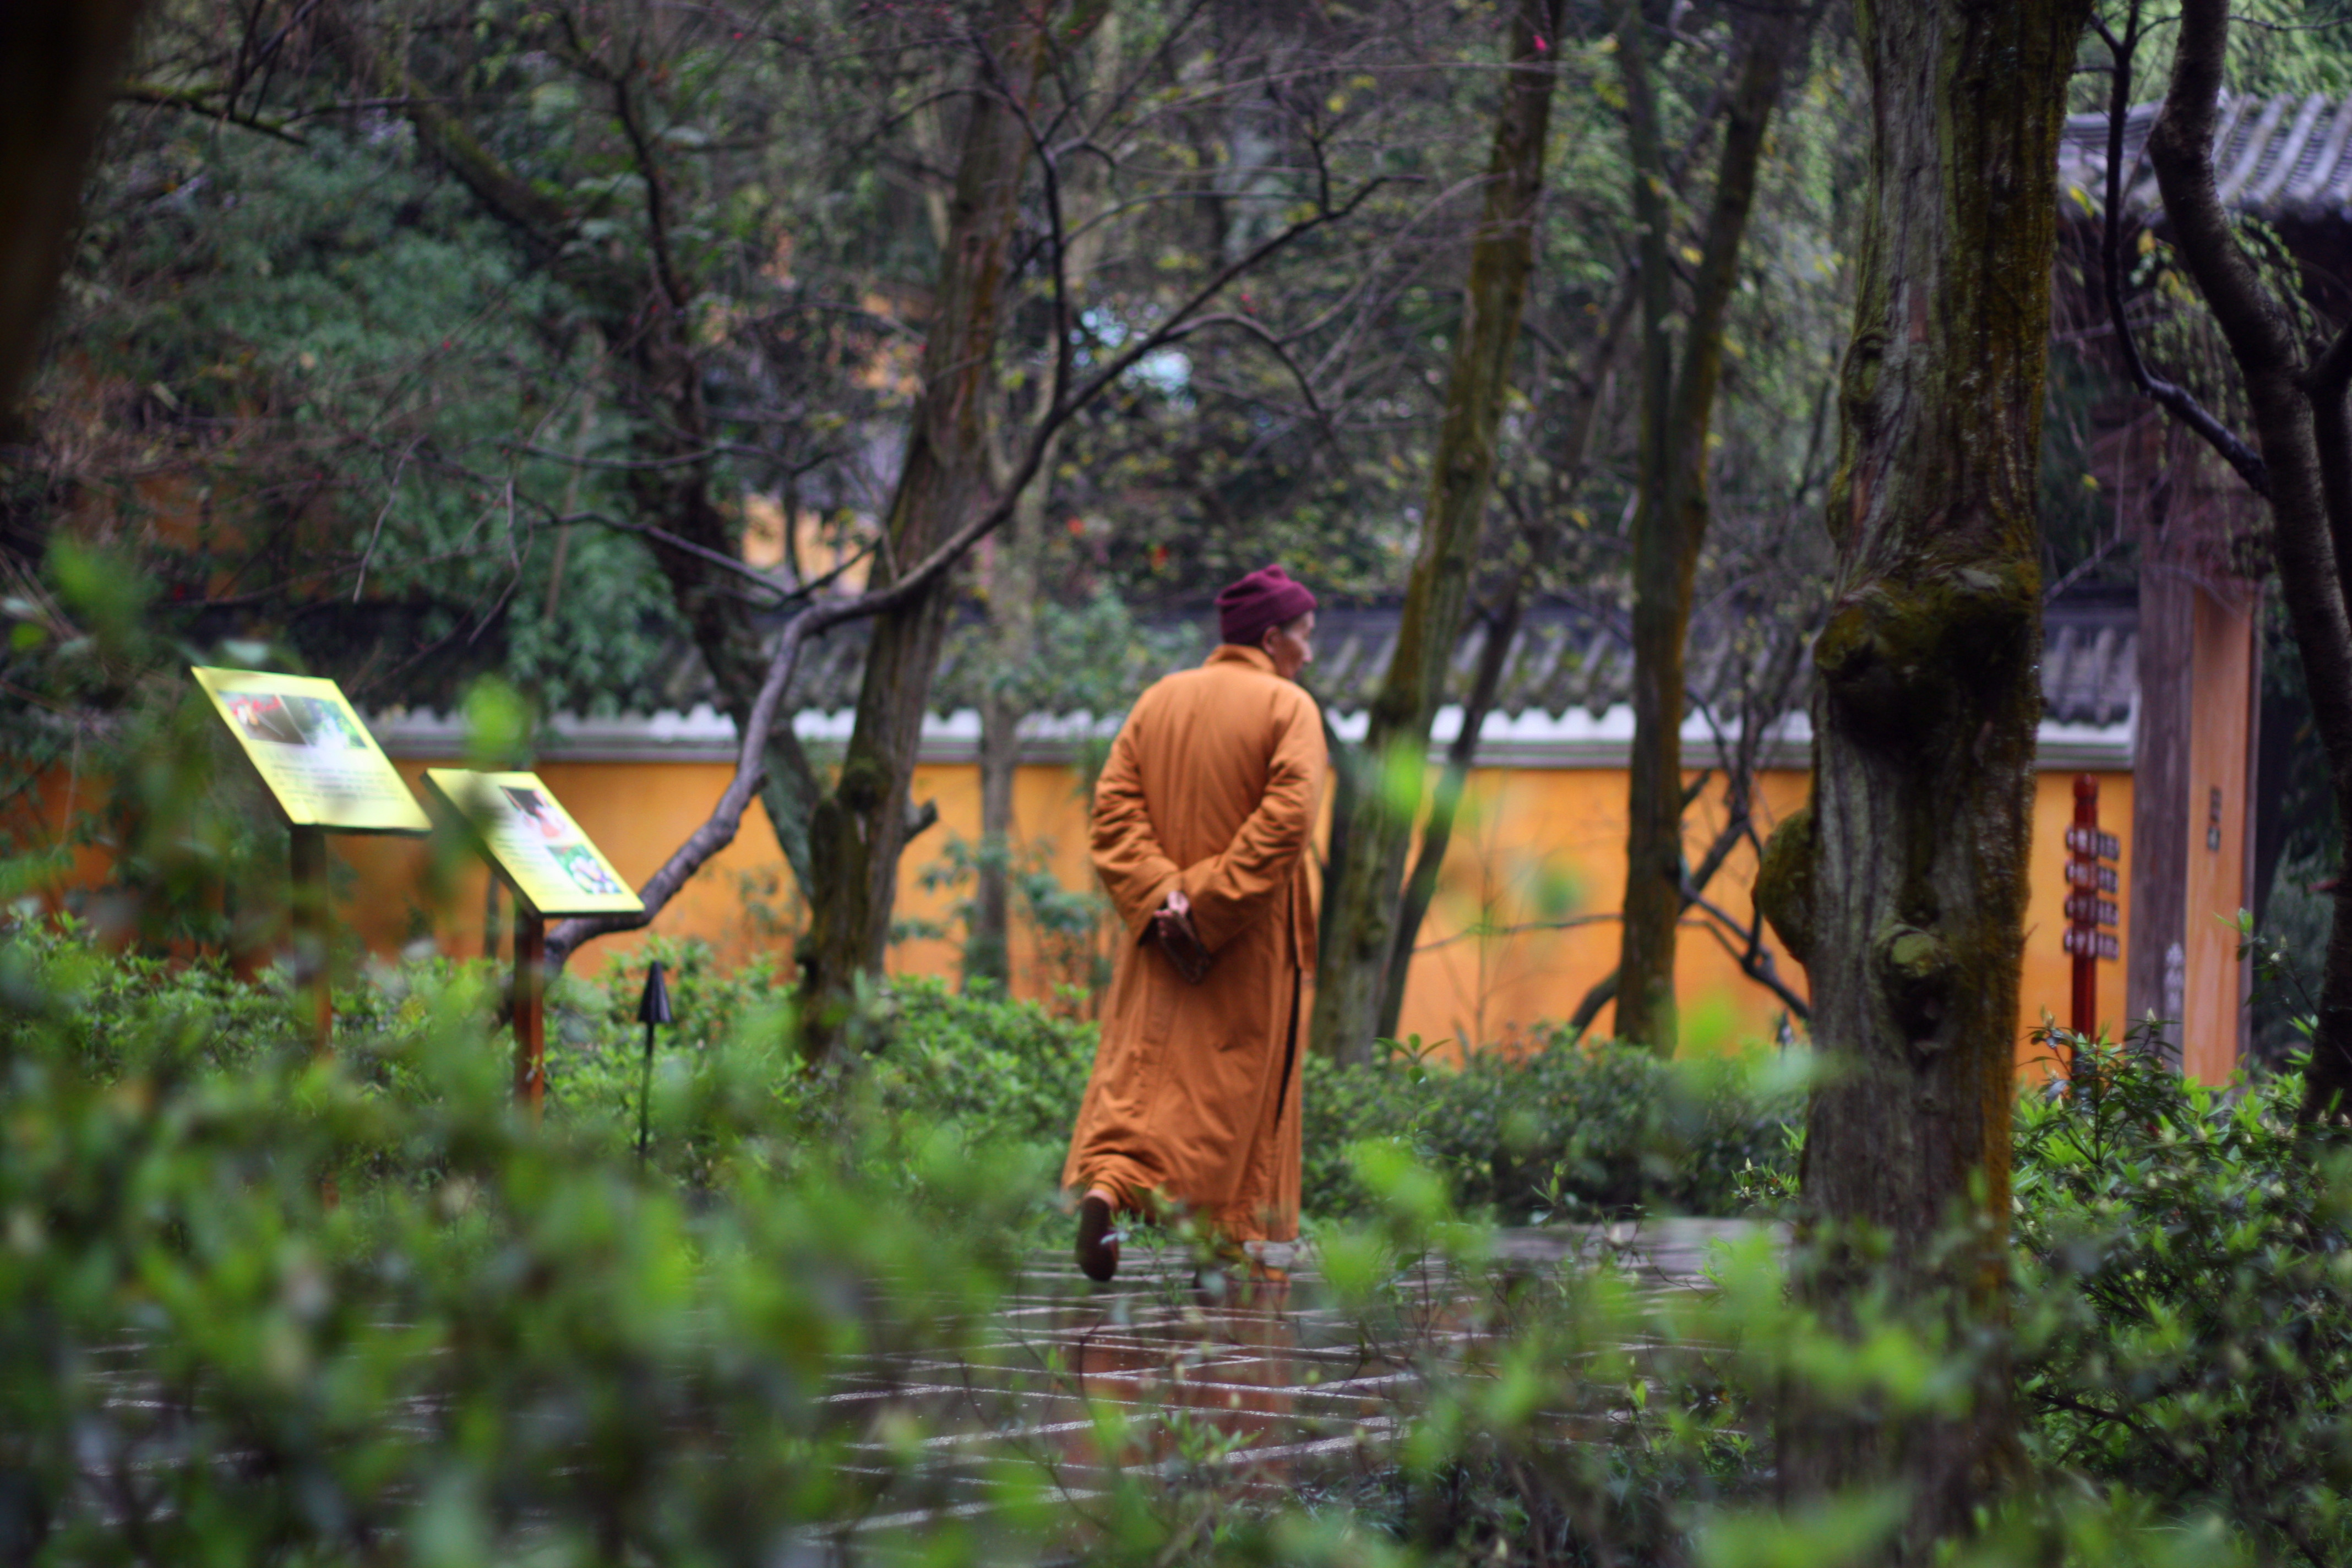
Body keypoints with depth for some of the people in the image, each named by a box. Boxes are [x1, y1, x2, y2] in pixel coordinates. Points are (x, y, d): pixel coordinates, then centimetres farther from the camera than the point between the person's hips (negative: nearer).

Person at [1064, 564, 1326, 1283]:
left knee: (1139, 1062, 3)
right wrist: (1211, 906, -20)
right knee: (1244, 1080, 7)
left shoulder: (1159, 700, 8)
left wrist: (1160, 895, -10)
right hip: (1251, 940, -3)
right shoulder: (1289, 710, -7)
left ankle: (1104, 1185, -22)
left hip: (1161, 934, 3)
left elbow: (1113, 805, -1)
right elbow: (1287, 818, -20)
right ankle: (1241, 1238, 12)